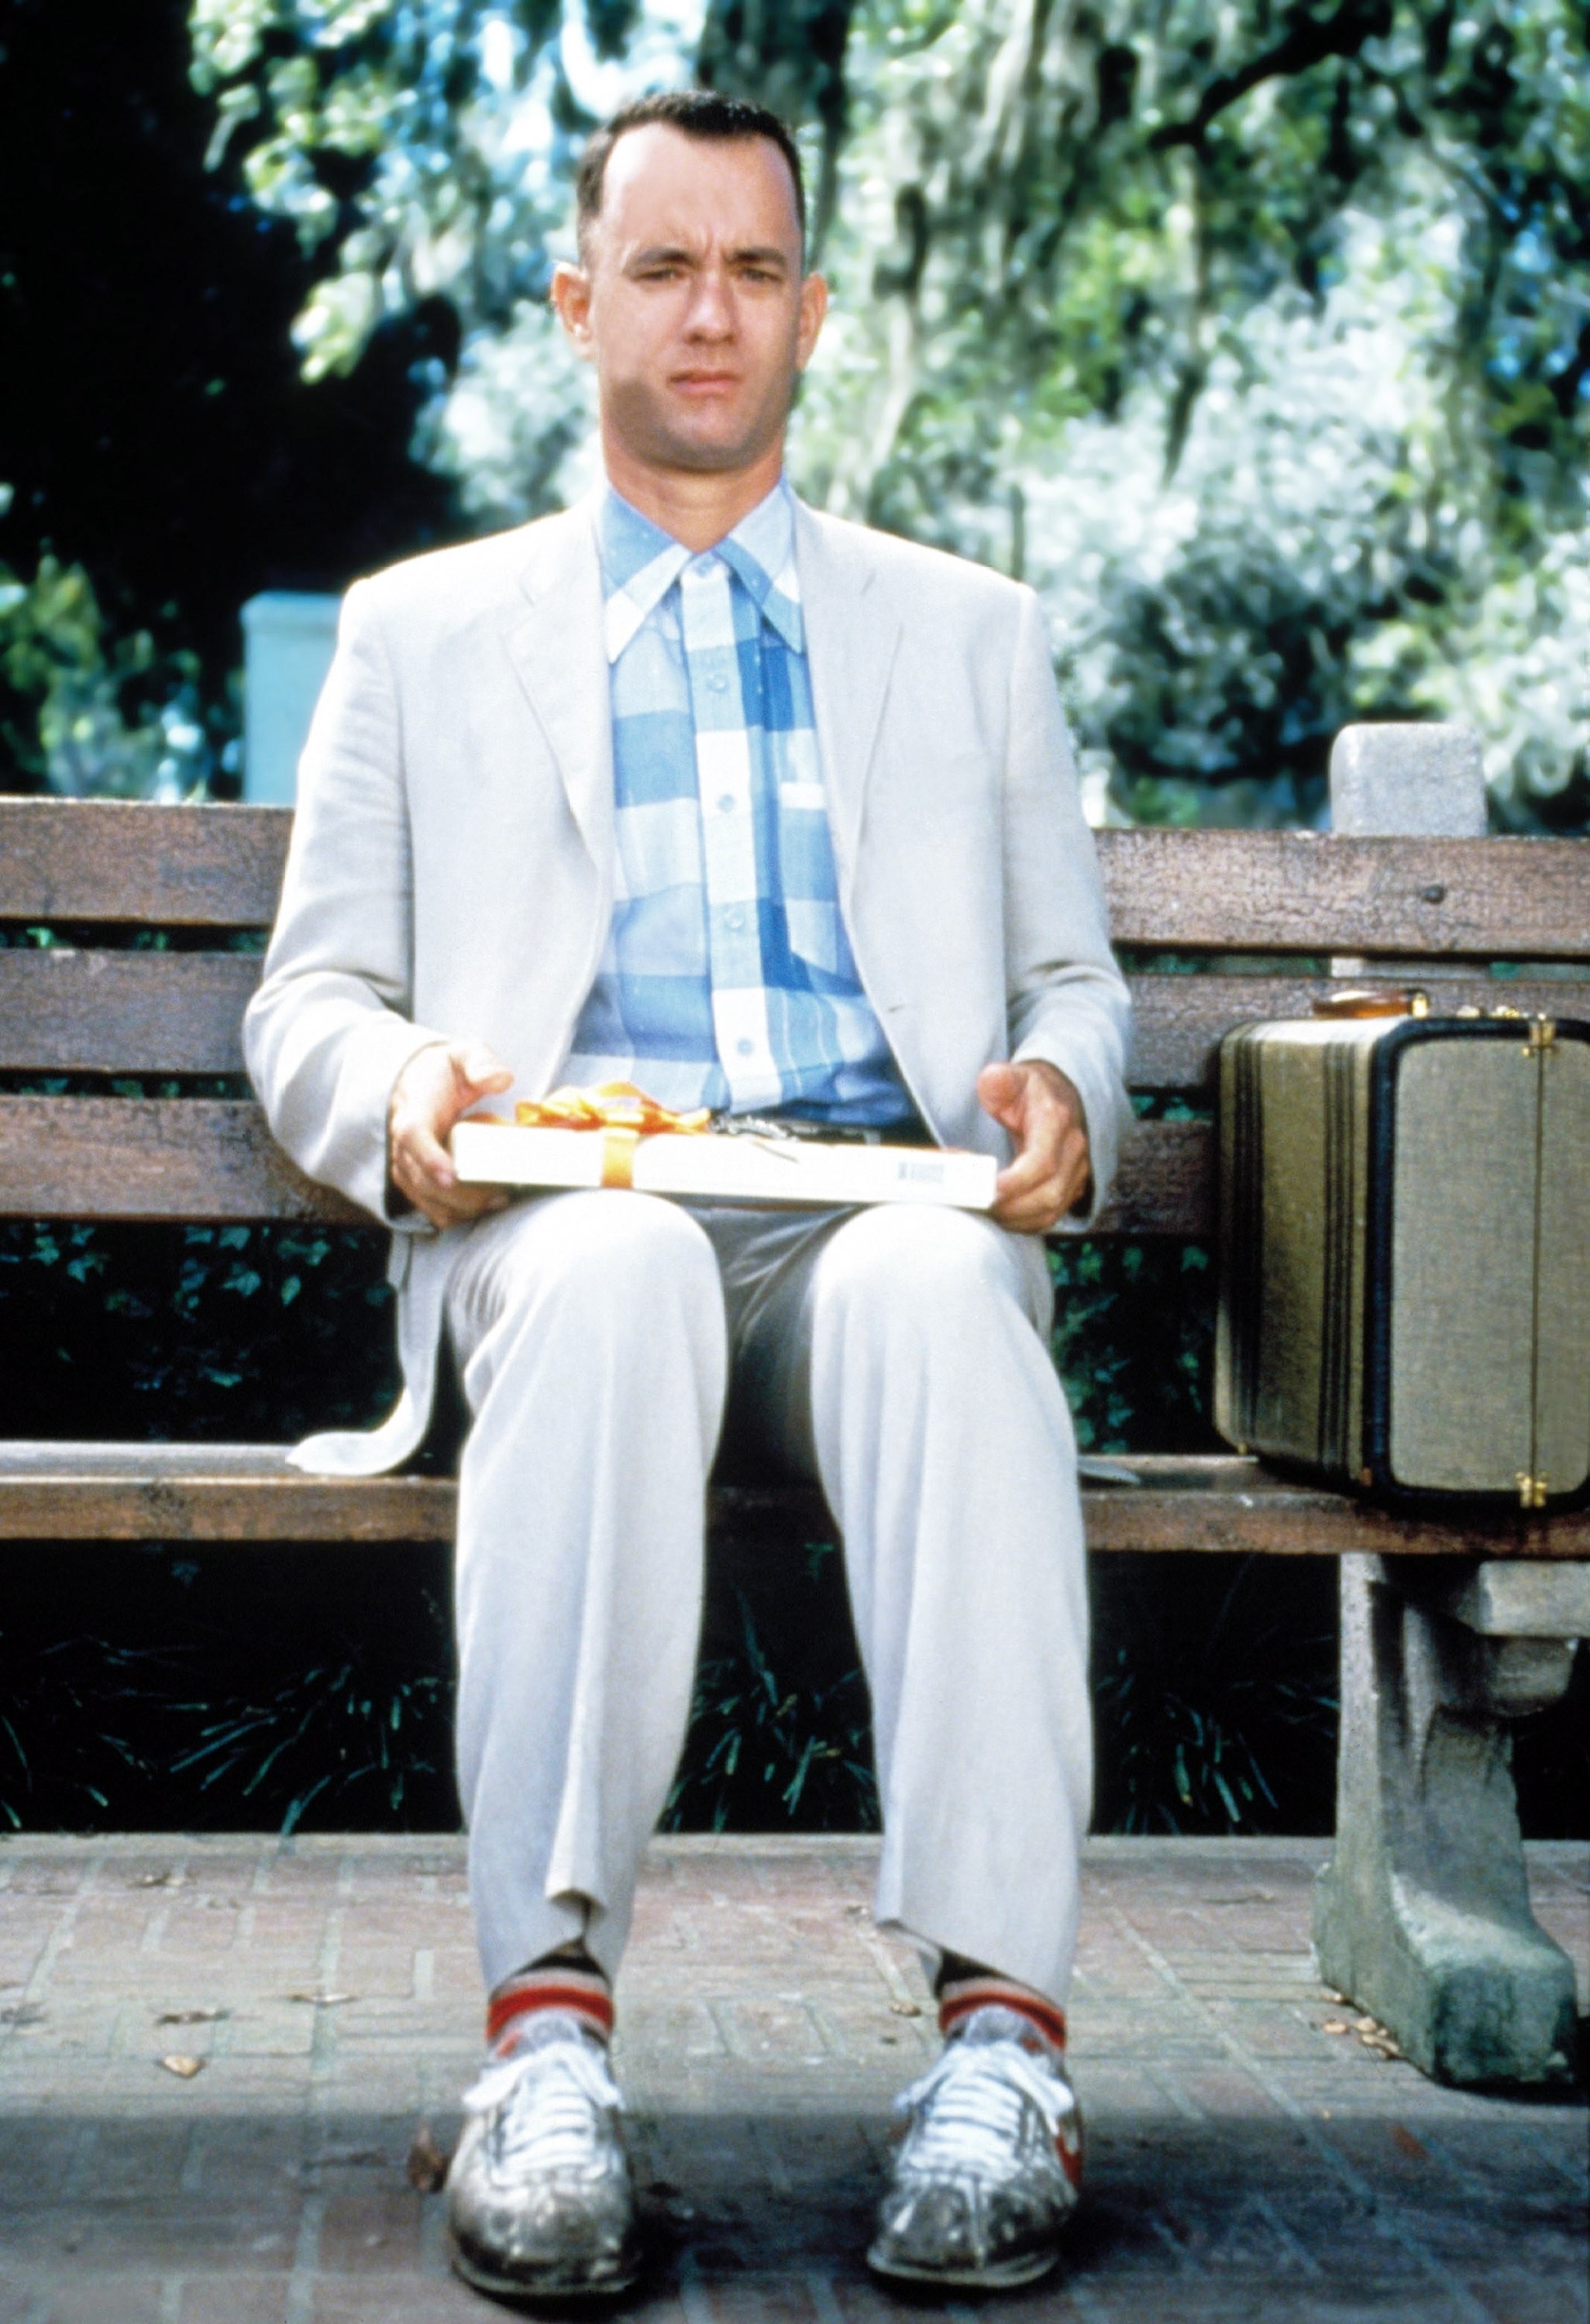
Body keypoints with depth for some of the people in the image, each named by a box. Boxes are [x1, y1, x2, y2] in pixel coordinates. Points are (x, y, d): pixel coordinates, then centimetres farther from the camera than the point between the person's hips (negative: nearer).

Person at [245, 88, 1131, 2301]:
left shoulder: (970, 630, 26)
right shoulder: (425, 629, 23)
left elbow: (1075, 976, 22)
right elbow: (309, 997, 16)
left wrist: (1059, 1085, -4)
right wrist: (396, 1087, -9)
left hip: (889, 1200, 1)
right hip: (569, 1206, 0)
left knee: (941, 1288, -37)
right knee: (616, 1280, -39)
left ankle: (1002, 2031, -42)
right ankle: (547, 2022, -43)